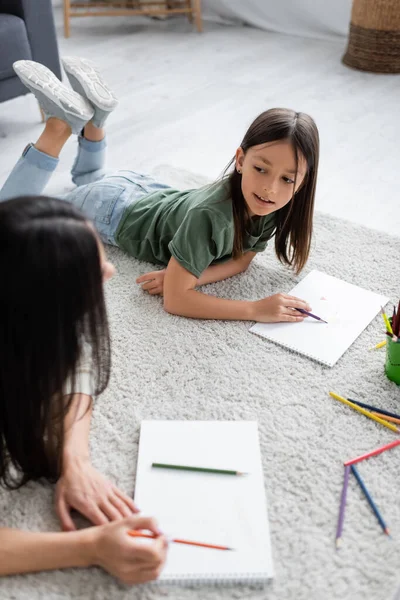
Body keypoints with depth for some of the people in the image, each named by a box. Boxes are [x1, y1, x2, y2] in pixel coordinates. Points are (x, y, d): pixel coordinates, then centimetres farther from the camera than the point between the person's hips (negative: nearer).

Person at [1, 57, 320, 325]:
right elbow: (174, 300, -41)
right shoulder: (209, 215, -43)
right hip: (114, 212, -6)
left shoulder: (268, 205, -24)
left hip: (154, 196, 6)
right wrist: (257, 309, -49)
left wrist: (185, 274, -34)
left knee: (88, 179, 37)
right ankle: (62, 123, 3)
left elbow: (242, 258, -14)